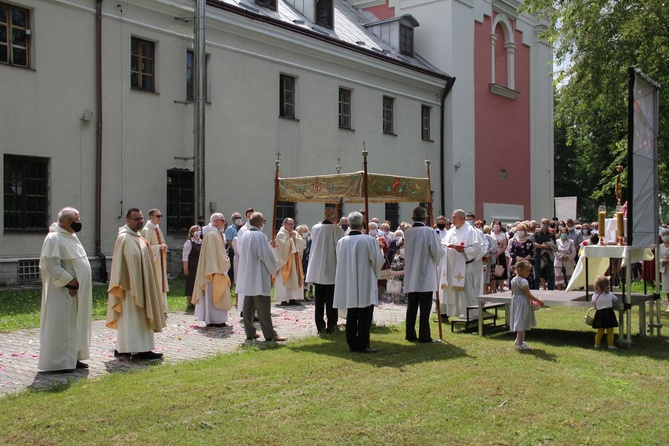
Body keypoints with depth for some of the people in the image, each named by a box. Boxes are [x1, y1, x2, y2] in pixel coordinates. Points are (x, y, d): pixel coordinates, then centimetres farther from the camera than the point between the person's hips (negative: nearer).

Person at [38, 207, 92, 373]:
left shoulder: (71, 237, 13)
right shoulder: (54, 238, -16)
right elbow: (52, 266, -22)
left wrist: (78, 283, 11)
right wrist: (70, 282, -21)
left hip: (77, 291, 10)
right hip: (64, 292, -10)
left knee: (74, 325, 14)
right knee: (61, 326, -3)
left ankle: (72, 358, 22)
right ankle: (58, 363, 3)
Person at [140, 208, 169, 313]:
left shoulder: (158, 229, 14)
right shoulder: (146, 230, -11)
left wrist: (164, 246, 0)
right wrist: (159, 247, -18)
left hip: (160, 261, 8)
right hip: (152, 261, -8)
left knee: (160, 284, 10)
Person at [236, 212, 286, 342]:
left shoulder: (245, 235, 8)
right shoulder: (260, 235, -16)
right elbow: (267, 256, -17)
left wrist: (269, 247, 19)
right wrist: (273, 268, 1)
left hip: (247, 277, 8)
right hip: (259, 277, -8)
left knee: (248, 306, 11)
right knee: (263, 306, -6)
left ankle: (250, 332, 15)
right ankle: (269, 334, -3)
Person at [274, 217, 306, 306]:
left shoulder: (295, 233, 13)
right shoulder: (281, 234, -7)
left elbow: (303, 244, 5)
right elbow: (284, 245, -22)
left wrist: (296, 238, -8)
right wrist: (291, 237, -11)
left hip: (295, 260, 7)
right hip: (285, 260, -7)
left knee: (295, 279, 6)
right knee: (284, 280, -7)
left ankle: (292, 299, 11)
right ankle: (284, 299, -5)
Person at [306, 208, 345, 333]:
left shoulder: (315, 228, 2)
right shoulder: (337, 230, -12)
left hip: (316, 270, 4)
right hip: (331, 271, -4)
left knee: (319, 299, 10)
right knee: (331, 300, 5)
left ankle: (320, 325, 13)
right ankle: (331, 325, 7)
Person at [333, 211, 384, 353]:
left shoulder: (341, 241, -1)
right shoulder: (369, 240, -13)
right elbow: (378, 260, -7)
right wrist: (375, 274, 13)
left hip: (348, 285, 5)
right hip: (365, 284, -5)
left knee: (351, 316, 12)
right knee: (365, 316, 2)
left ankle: (352, 344, 16)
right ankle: (362, 345, 2)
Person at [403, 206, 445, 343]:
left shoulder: (407, 232, 1)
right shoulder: (429, 232, -13)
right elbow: (438, 252, -13)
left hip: (411, 276, 5)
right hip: (426, 275, -5)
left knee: (412, 306, 12)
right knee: (425, 307, 2)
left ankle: (410, 334, 15)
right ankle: (424, 335, 3)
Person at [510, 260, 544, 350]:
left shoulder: (513, 280, 6)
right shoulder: (523, 281, -20)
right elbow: (528, 295, -20)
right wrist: (539, 301, -12)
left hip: (515, 301, 9)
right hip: (523, 303, -9)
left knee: (521, 324, 20)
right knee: (522, 323, -1)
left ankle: (518, 340, 30)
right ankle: (520, 344, 4)